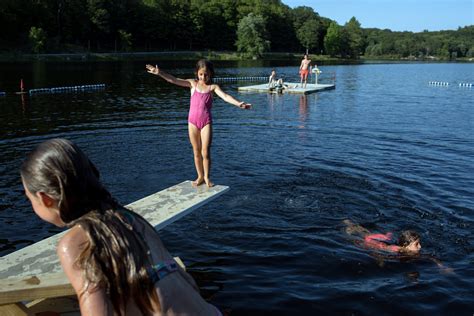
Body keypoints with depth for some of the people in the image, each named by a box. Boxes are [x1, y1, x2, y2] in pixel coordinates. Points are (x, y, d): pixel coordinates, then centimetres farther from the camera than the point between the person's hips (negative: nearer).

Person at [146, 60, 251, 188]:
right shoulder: (192, 83, 6)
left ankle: (207, 177, 16)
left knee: (205, 152, -2)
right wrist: (159, 73, -14)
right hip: (193, 121, 2)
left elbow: (225, 96, -14)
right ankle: (200, 176, 23)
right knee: (196, 152, 10)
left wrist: (238, 103, -31)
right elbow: (174, 80, -2)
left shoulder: (213, 87, 1)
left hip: (206, 122, -2)